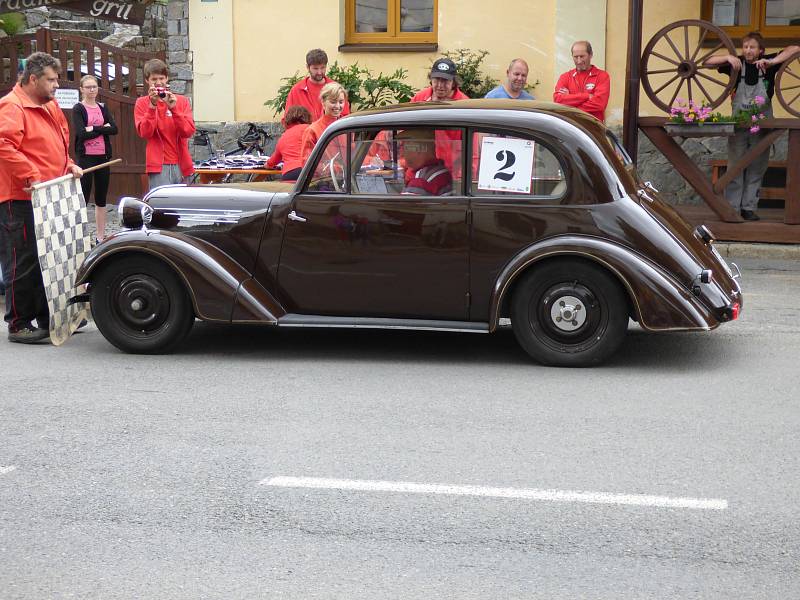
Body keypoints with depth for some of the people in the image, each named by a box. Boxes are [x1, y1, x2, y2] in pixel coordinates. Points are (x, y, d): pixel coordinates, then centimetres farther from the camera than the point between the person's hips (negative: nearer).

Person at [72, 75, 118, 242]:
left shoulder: (103, 108, 12)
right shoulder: (78, 109, -2)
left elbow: (114, 129, -2)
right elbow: (82, 133, -15)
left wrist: (93, 128, -12)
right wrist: (103, 128, -11)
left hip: (103, 157, 5)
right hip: (86, 157, -5)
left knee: (101, 199, 9)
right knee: (83, 198, -6)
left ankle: (101, 237, 15)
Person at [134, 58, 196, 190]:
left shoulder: (182, 101, 10)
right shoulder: (142, 103, 5)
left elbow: (188, 131, -2)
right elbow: (145, 133, -9)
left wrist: (173, 108, -13)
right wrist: (152, 105, -16)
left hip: (182, 165, 3)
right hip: (160, 165, -3)